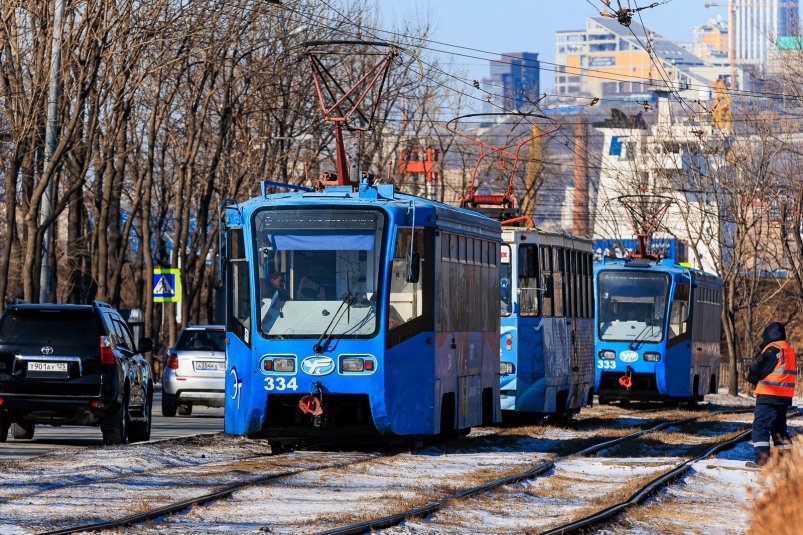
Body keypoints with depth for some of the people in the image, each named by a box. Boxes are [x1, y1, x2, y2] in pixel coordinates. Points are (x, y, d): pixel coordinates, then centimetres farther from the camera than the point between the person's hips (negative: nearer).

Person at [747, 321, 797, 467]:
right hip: (785, 397, 9)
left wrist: (752, 378, 9)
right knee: (779, 428, 17)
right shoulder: (789, 350, 16)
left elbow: (758, 369, -12)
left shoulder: (772, 349, -12)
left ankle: (762, 459, -15)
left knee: (760, 427, -7)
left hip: (769, 396, -9)